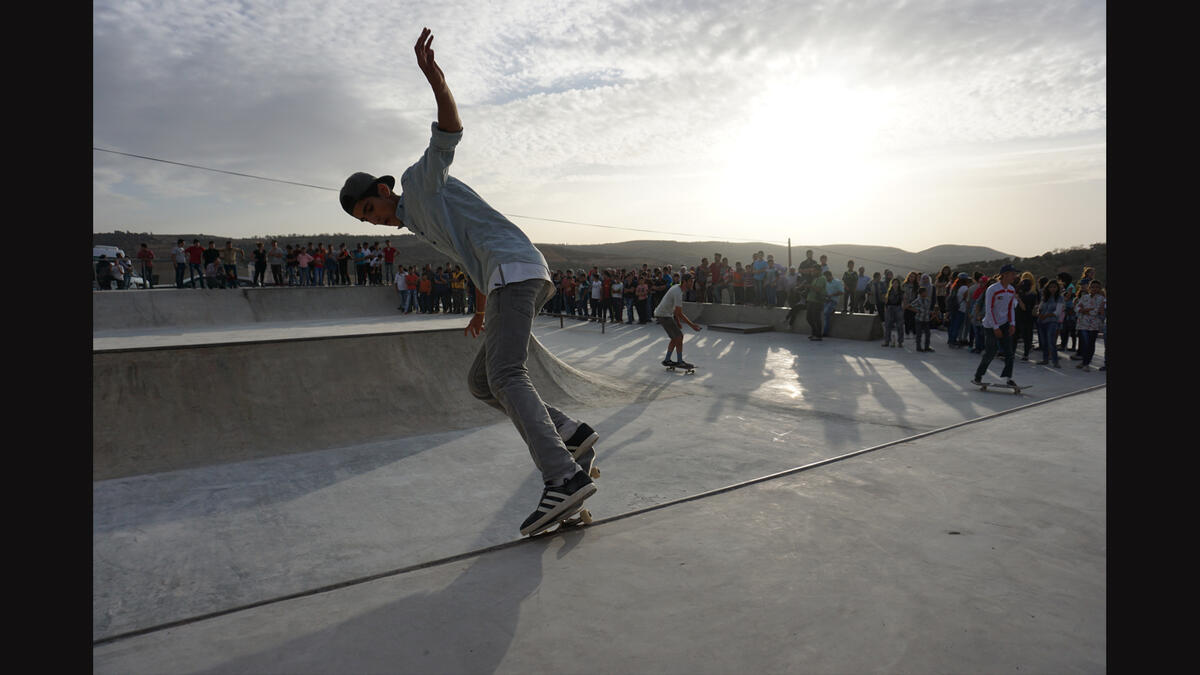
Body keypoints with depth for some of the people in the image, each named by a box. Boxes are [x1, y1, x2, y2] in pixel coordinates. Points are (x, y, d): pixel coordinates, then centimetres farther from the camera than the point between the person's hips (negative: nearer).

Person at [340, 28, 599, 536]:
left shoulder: (423, 177, 9)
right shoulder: (420, 226, 31)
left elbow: (450, 131, -7)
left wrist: (433, 77, -20)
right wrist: (480, 311, 33)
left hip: (516, 269, -10)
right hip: (510, 283, 10)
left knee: (505, 378, -21)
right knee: (480, 382, 8)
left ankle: (563, 478, -30)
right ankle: (567, 433, 3)